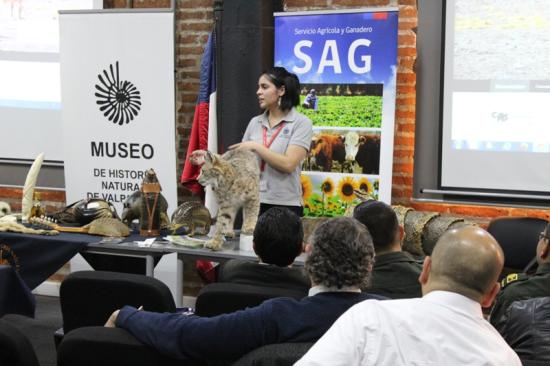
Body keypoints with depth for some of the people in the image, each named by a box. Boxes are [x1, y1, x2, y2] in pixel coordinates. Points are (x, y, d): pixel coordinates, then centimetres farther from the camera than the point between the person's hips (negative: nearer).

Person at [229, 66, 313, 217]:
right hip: (253, 202, 4)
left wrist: (256, 147, -12)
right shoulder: (254, 123, 10)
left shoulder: (301, 123, -5)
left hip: (285, 205, -4)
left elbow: (288, 164, -16)